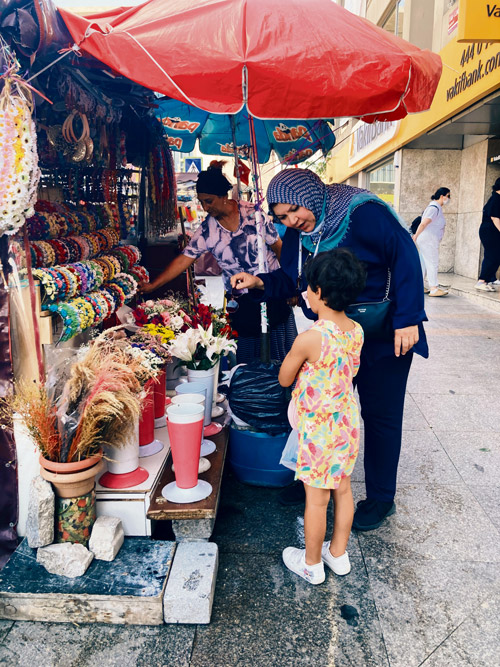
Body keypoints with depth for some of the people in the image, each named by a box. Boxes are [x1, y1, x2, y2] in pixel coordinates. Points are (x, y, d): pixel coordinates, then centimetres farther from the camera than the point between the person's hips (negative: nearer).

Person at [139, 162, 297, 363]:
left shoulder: (254, 213, -8)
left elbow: (278, 247, -2)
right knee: (247, 360, 2)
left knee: (284, 352, 8)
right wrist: (152, 285, -9)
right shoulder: (207, 230, -3)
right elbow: (184, 259, -4)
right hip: (242, 303, 1)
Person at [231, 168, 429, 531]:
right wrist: (261, 283, -10)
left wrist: (408, 320, -23)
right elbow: (291, 279, 10)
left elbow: (406, 258, -20)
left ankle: (381, 498, 26)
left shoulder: (364, 214, -20)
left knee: (380, 415, 7)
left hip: (383, 335, -6)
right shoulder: (296, 236, -1)